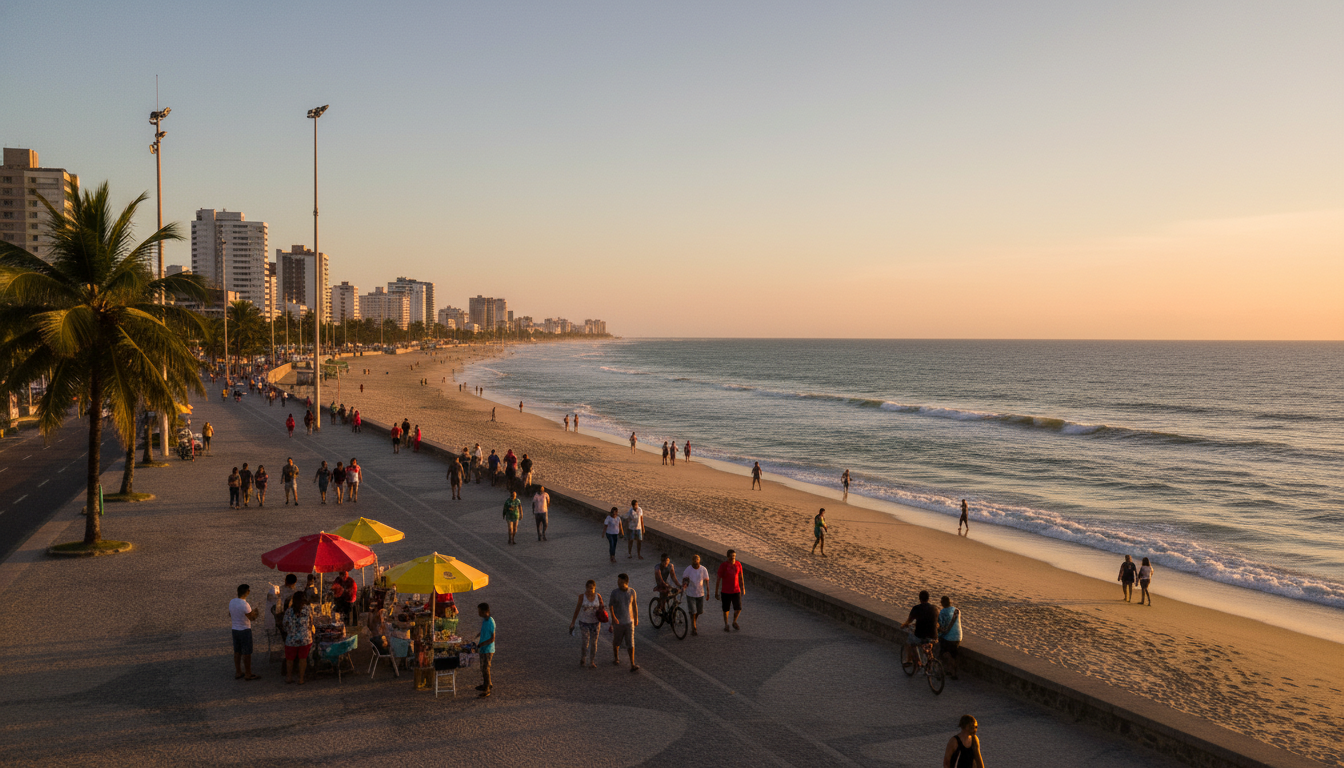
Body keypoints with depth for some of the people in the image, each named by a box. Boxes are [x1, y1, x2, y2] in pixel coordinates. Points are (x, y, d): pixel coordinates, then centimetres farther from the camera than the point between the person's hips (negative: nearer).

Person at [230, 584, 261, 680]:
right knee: (247, 653, 3)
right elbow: (252, 617, -16)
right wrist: (255, 611, 4)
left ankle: (238, 672, 26)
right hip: (245, 630, -8)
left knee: (237, 652, 16)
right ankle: (248, 674, 10)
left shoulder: (231, 602, 1)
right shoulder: (245, 604, -23)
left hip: (235, 629, 8)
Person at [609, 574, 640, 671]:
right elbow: (610, 605, -8)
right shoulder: (614, 592, -13)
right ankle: (616, 658, 42)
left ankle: (632, 665, -7)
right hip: (618, 622, 0)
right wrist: (613, 617, -26)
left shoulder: (632, 592, -8)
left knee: (630, 643, -6)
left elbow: (635, 605, 6)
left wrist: (636, 618, 14)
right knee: (616, 642, 17)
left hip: (629, 622, 0)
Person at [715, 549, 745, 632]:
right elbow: (718, 579, -7)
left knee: (738, 609, -1)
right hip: (725, 592, -2)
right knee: (726, 609, 9)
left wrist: (743, 588, 16)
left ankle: (734, 622, 25)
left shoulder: (738, 564, -2)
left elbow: (741, 576, 11)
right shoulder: (723, 565, -13)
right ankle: (726, 625, 30)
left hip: (736, 591, 2)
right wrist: (716, 592, -5)